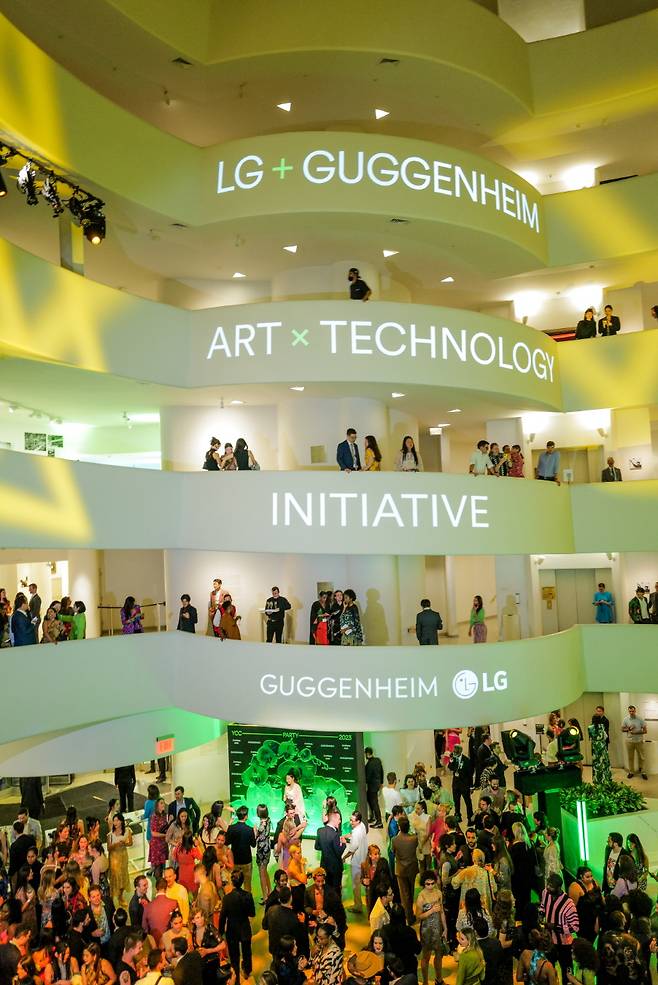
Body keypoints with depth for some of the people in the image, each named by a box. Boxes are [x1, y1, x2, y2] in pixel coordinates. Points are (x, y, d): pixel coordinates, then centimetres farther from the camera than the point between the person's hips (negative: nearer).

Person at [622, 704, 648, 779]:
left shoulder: (640, 719, -10)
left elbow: (645, 731, -10)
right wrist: (628, 729, -15)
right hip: (630, 741, 2)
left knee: (641, 757, 7)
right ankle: (631, 772, 22)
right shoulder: (626, 719, -3)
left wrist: (636, 732, -22)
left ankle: (642, 772, 21)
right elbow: (622, 729, 4)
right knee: (630, 758, 10)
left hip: (639, 741, -1)